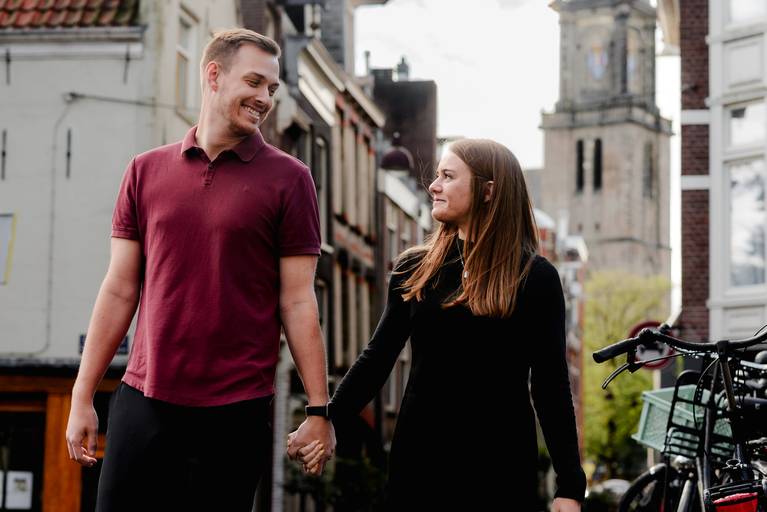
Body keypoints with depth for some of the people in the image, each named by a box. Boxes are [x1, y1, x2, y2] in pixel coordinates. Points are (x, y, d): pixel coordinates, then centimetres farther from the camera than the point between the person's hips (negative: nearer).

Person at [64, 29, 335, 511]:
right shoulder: (146, 171, 8)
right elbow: (120, 291, 9)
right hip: (143, 401, 2)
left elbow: (297, 302, -2)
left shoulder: (288, 178, 1)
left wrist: (320, 409, -6)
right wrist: (82, 397, 6)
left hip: (235, 414, -2)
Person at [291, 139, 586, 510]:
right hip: (421, 454, 3)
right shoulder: (414, 269, 7)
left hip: (500, 463, -3)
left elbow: (551, 386, -3)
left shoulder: (535, 277, -2)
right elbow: (377, 358, 8)